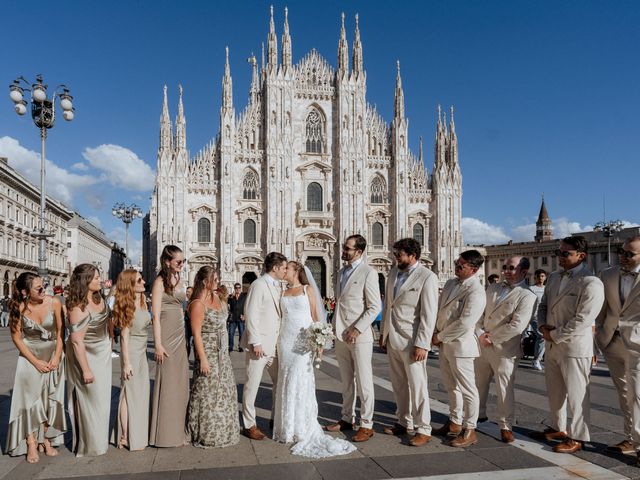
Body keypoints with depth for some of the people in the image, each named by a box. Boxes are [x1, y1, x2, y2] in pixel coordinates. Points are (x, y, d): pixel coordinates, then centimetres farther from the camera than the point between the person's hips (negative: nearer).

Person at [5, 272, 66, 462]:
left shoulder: (53, 303, -15)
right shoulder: (19, 308, -15)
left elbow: (60, 332, -4)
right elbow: (16, 338, -7)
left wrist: (57, 357, -9)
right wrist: (36, 362, -10)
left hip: (52, 356, 1)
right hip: (30, 357, -1)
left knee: (50, 399, 4)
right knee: (30, 399, 0)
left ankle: (46, 439, 16)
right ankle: (31, 444, 8)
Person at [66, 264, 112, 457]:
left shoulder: (98, 298, -3)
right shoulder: (78, 307, -26)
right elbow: (77, 341, -25)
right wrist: (86, 370, -21)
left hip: (103, 354, 8)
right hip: (86, 356, -8)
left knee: (101, 397, 18)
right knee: (89, 400, 5)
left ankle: (99, 439, 35)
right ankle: (89, 445, 23)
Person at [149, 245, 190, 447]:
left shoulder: (178, 279, 13)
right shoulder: (160, 281, -9)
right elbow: (155, 315, -13)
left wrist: (183, 337, 16)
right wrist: (158, 344, -17)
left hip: (180, 335, 8)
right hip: (167, 336, -8)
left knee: (180, 383, 12)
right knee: (167, 383, -1)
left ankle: (178, 430, 23)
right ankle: (165, 434, 10)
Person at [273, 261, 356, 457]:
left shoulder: (308, 290, 4)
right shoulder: (283, 293, 13)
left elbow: (315, 315, 2)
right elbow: (279, 316, 13)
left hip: (304, 340, -3)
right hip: (286, 340, 3)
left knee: (302, 380, -5)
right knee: (286, 381, 4)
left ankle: (304, 429, 5)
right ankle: (287, 427, 14)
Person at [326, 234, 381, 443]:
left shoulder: (368, 273, -9)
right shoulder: (341, 272, 14)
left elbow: (375, 307, -12)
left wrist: (357, 329, -16)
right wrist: (335, 327, 13)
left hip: (359, 335, -7)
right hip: (341, 334, 7)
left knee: (364, 381, 1)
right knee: (346, 381, 14)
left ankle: (366, 425, 9)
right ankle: (347, 419, 26)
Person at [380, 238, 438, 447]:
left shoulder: (427, 277, -11)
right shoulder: (394, 272, 10)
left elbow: (429, 314, -14)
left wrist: (422, 344, -17)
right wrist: (383, 331, 15)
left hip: (412, 341, -7)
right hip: (392, 338, 7)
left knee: (417, 385, 0)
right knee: (398, 384, 15)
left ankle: (423, 429, 12)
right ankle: (404, 422, 28)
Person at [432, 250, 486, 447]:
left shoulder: (475, 292, -18)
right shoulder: (451, 283, 9)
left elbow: (465, 323, -22)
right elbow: (439, 309, 17)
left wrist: (440, 336, -14)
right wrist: (436, 332, 4)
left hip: (460, 344, -9)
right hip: (444, 344, 9)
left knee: (467, 389, 2)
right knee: (451, 386, 20)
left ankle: (469, 431, 14)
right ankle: (454, 423, 34)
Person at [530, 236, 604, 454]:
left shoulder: (591, 283, -14)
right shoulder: (554, 278, 11)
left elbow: (582, 320, -19)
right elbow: (543, 305, 17)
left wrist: (554, 335, -13)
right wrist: (543, 326, -2)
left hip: (574, 347, -7)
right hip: (552, 345, 8)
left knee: (576, 394, 3)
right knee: (555, 392, 19)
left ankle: (577, 438, 17)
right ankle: (558, 428, 35)